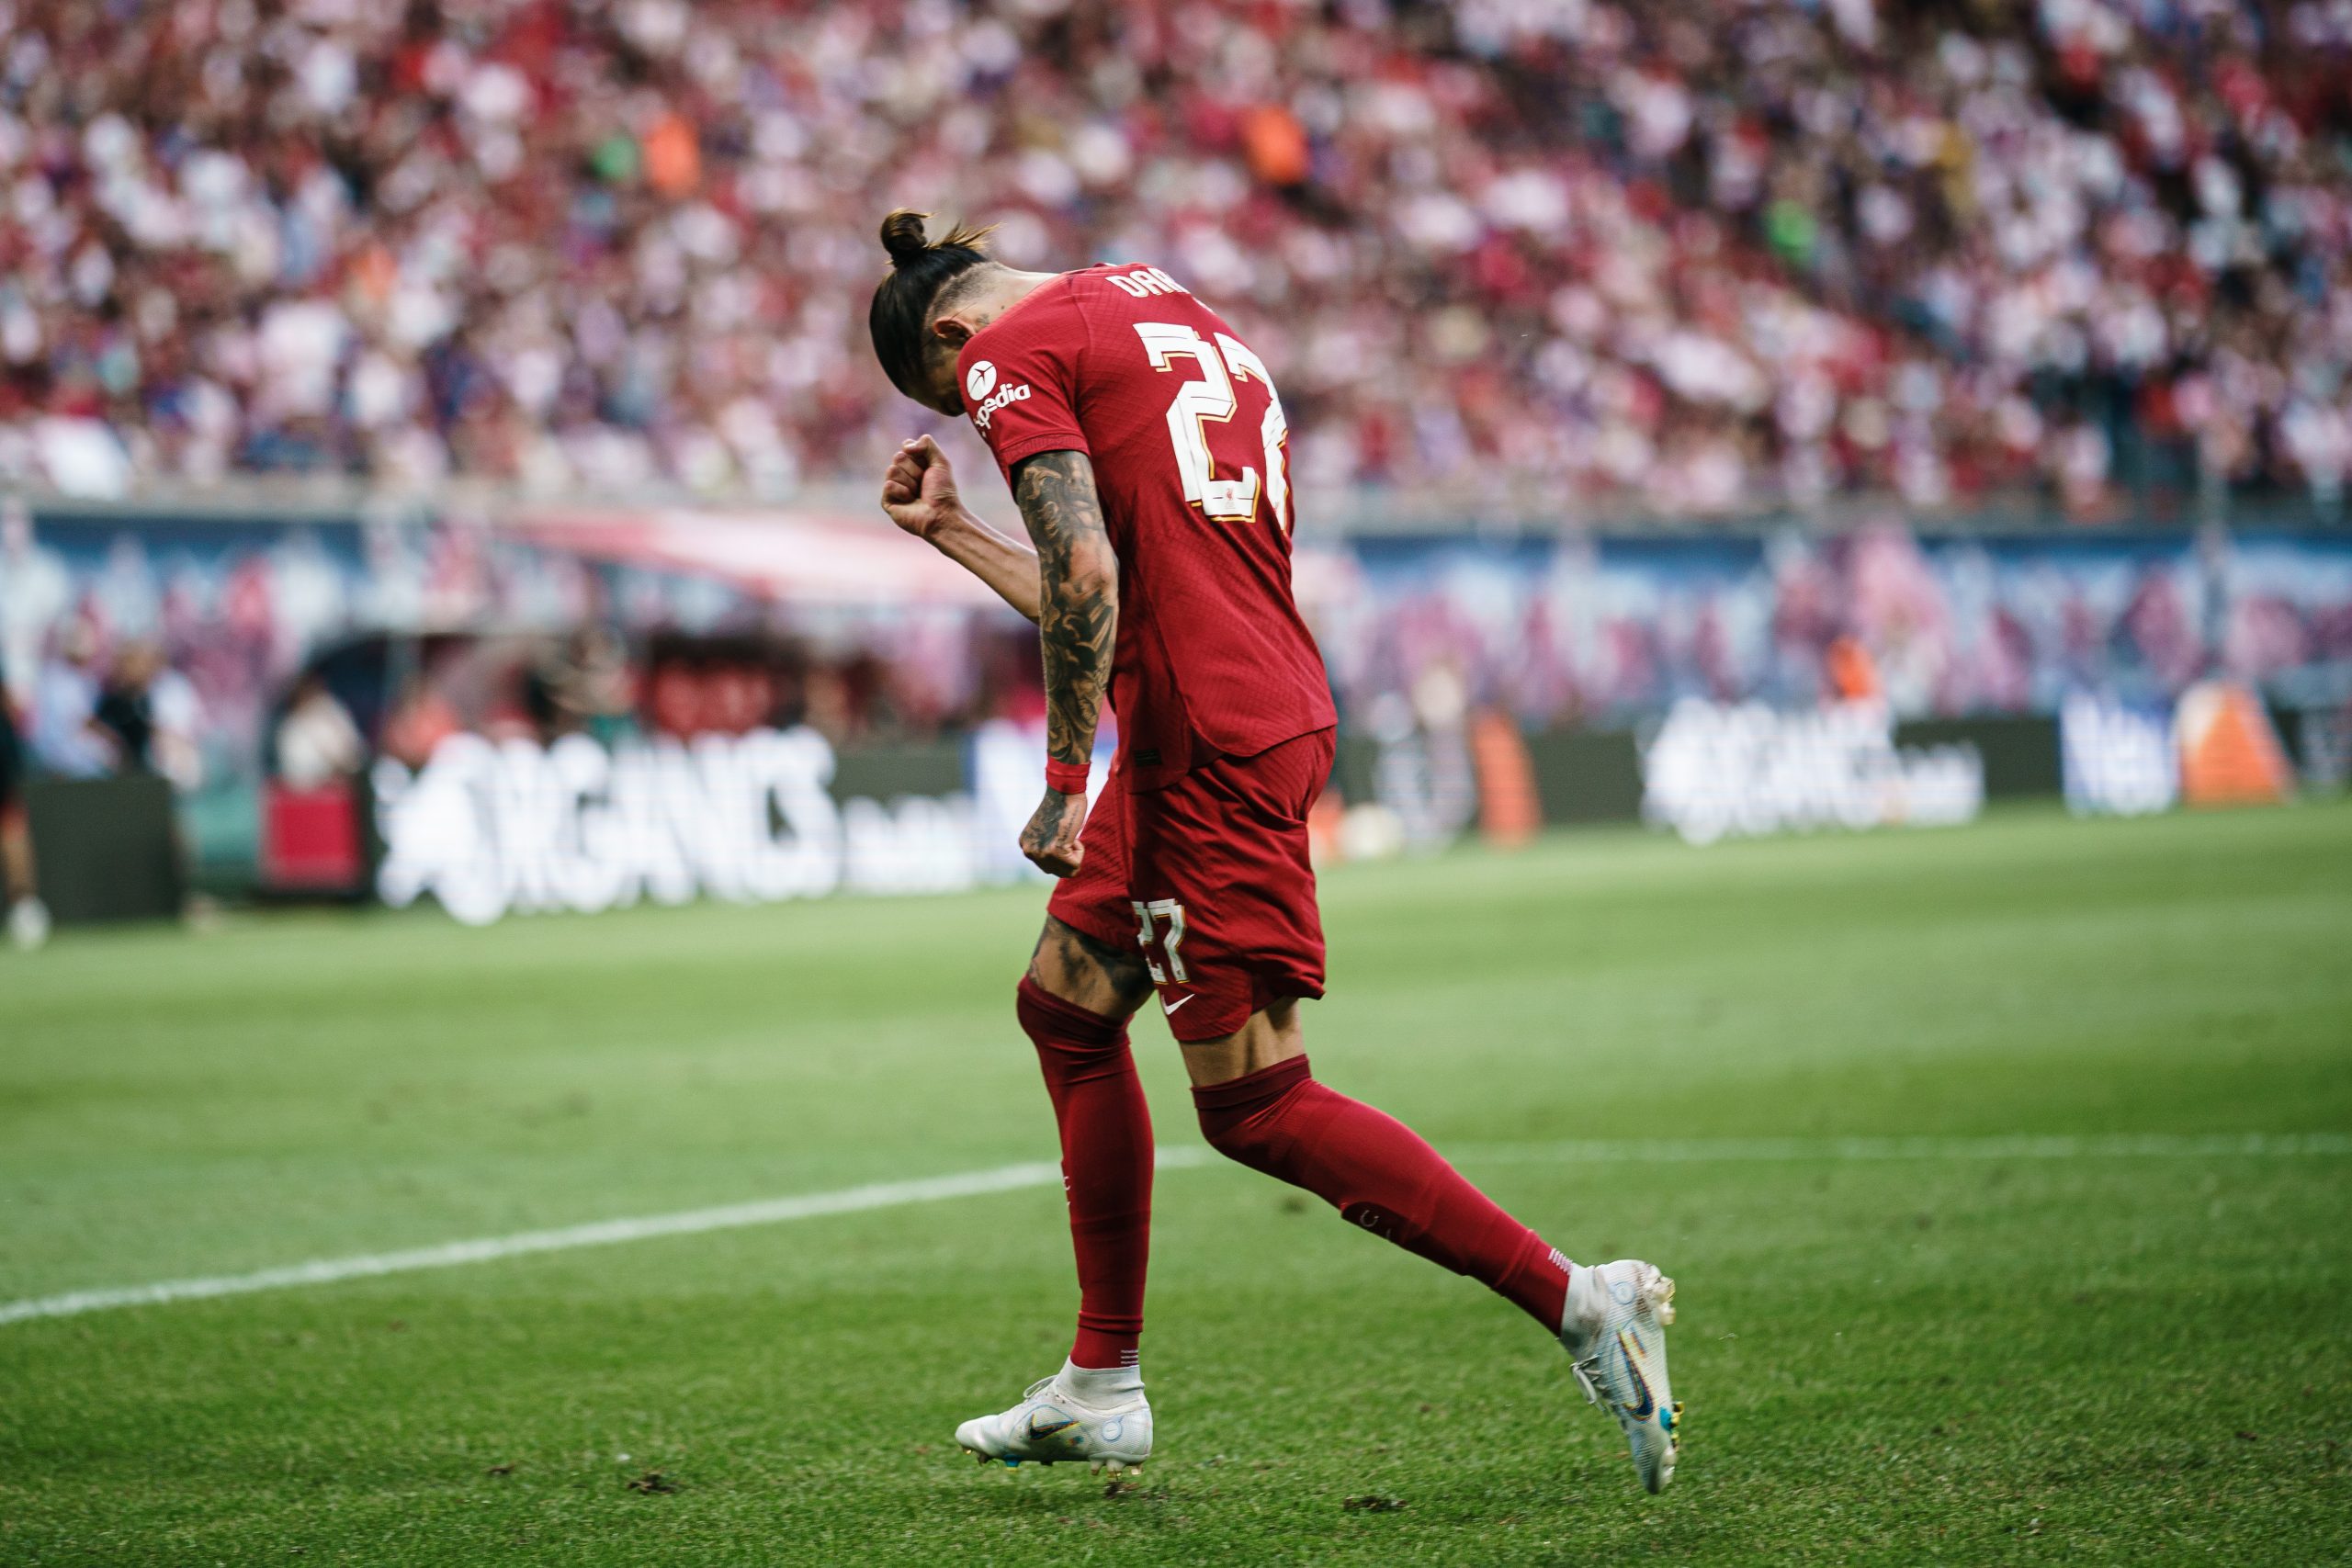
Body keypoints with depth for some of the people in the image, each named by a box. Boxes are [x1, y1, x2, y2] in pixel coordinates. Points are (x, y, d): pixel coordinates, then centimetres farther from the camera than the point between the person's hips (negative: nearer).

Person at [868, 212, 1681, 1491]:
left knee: (1257, 1107, -6)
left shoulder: (1014, 356, -4)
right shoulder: (1164, 309, 24)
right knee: (1065, 1002, 19)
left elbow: (1088, 581, -18)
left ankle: (1579, 1302, -8)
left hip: (1212, 749, -10)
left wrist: (1065, 783, -14)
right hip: (1276, 714, 10)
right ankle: (1101, 1390, 24)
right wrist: (948, 533, 34)